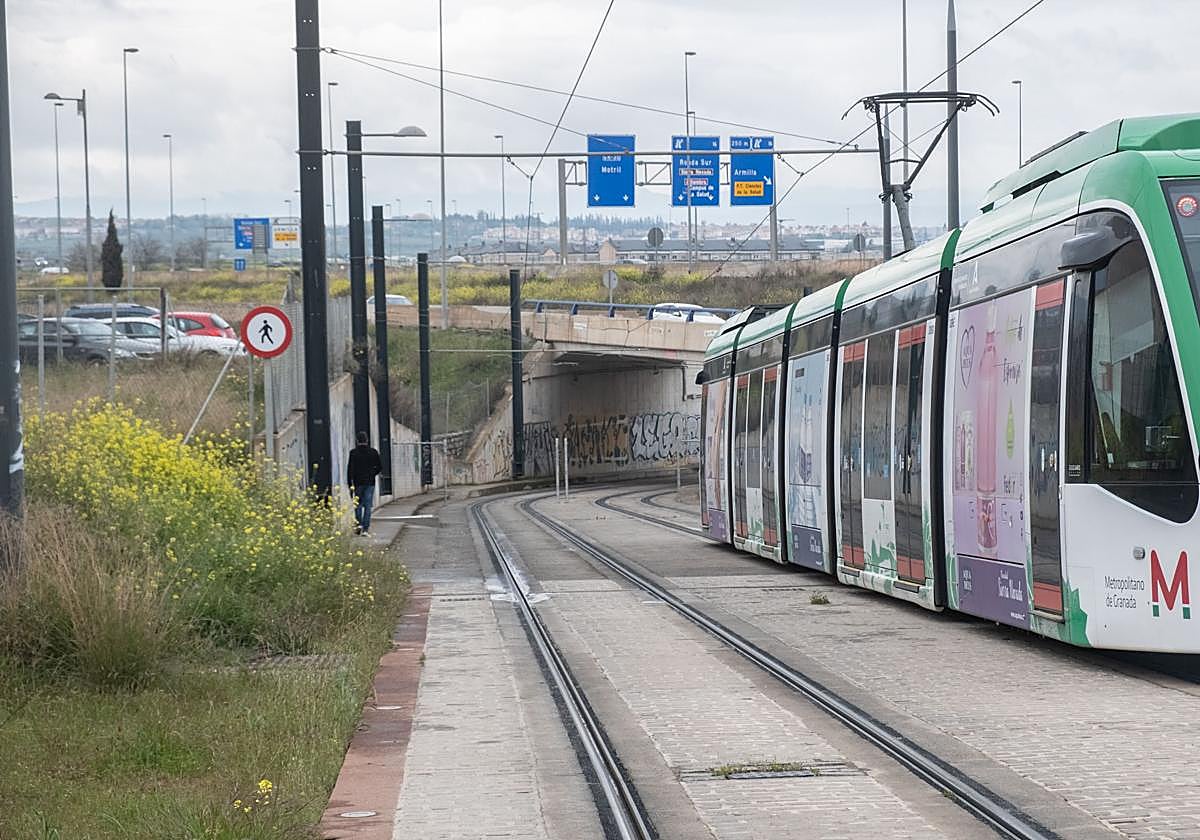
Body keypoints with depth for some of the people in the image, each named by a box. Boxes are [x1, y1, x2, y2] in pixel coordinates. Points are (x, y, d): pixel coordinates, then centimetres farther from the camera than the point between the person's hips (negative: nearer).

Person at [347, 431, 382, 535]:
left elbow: (350, 468, -5)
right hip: (370, 482, 1)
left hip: (358, 482, -1)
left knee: (358, 504, 14)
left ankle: (358, 524, 0)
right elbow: (379, 468, 2)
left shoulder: (353, 452, -5)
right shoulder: (373, 452, -1)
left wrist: (349, 482, 0)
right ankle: (365, 529, -2)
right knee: (367, 505, 3)